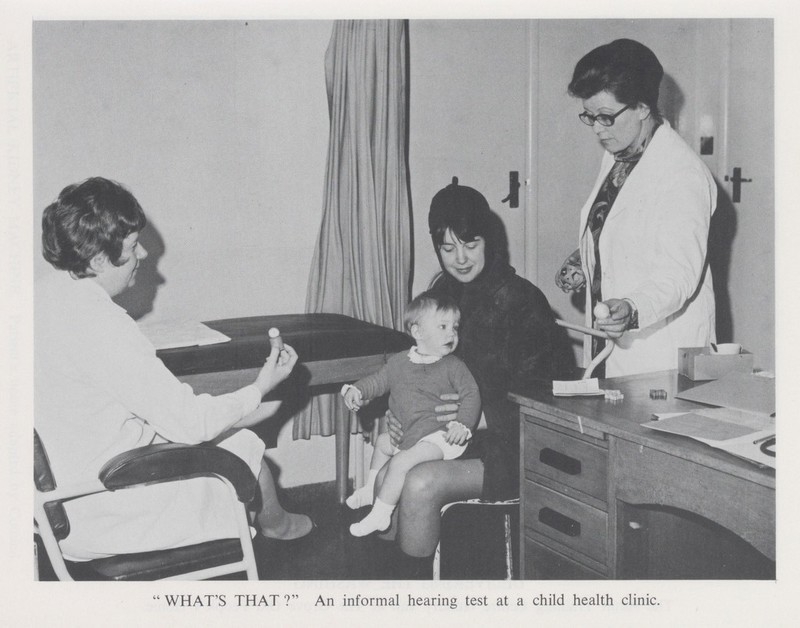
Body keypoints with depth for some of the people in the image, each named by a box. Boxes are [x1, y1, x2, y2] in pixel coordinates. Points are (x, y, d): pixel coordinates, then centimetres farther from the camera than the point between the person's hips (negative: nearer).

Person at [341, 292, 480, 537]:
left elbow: (471, 396, -12)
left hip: (440, 436, -7)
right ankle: (371, 488, 45)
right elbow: (378, 381, 15)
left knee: (400, 462, -23)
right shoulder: (399, 362, 6)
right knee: (382, 442, 25)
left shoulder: (453, 366, -8)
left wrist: (463, 425, -26)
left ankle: (380, 514, -12)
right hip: (406, 433, 8)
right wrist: (356, 390, -4)